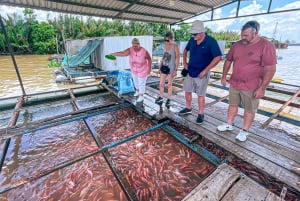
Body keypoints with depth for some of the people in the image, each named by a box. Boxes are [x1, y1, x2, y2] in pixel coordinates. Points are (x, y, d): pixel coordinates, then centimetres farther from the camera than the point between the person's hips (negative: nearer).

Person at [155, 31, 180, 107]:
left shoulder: (175, 47, -12)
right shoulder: (165, 45, 6)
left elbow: (178, 59, -11)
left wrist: (176, 70, -16)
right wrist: (160, 66, 14)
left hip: (171, 68, -5)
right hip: (164, 67, 6)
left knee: (169, 84, 5)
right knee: (161, 83, 8)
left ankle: (168, 99, 20)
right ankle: (160, 98, 25)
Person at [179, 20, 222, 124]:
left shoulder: (211, 41, -15)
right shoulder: (192, 40, 1)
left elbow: (217, 58, -18)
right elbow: (185, 50, 20)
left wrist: (205, 70, -21)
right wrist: (184, 62, 8)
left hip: (201, 73, -6)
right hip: (190, 71, 6)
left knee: (200, 94, 3)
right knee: (187, 91, 14)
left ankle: (201, 114, 18)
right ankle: (188, 108, 33)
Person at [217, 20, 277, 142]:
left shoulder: (266, 46, -14)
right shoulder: (237, 45, 2)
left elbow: (271, 69, -16)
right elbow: (228, 61, 12)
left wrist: (262, 88, -18)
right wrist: (224, 76, 11)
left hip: (251, 87, -5)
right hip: (234, 84, 5)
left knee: (249, 110, 9)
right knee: (233, 105, 16)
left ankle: (245, 131, 25)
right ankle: (229, 125, 32)